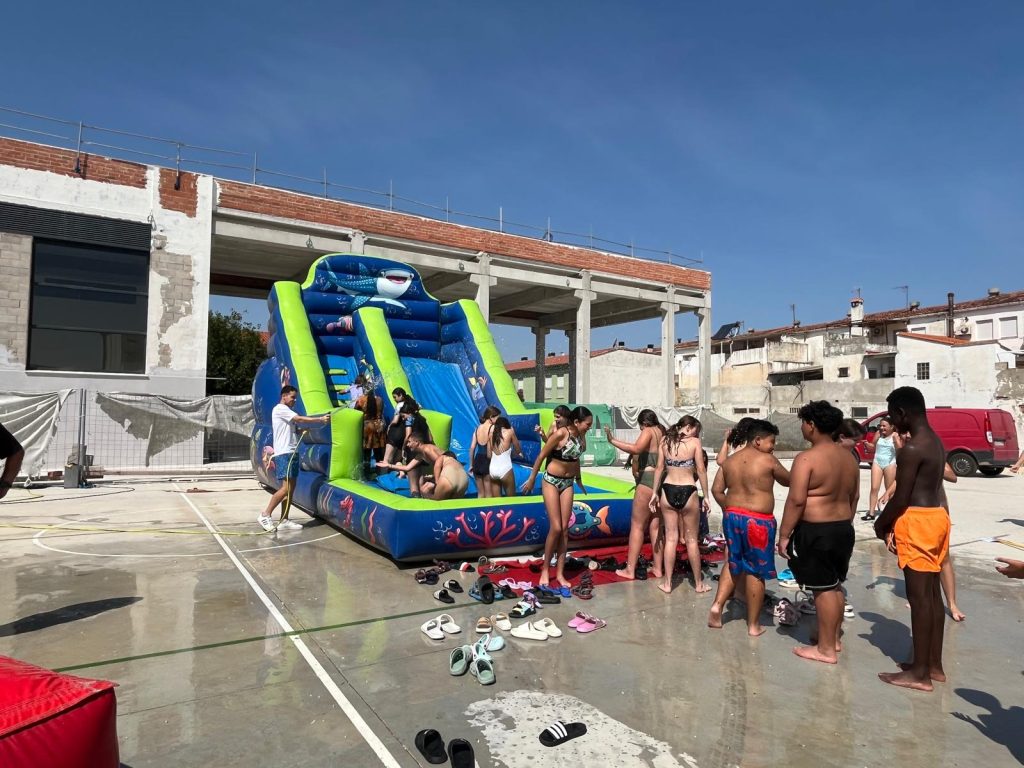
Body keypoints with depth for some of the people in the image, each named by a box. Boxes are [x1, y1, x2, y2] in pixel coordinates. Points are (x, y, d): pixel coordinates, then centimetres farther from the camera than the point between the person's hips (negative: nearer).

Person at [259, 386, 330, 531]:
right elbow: (300, 419, -16)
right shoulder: (280, 409, -7)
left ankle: (284, 521, 9)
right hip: (283, 454, -10)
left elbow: (298, 424, 18)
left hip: (292, 453, 10)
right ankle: (266, 515, -7)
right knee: (286, 487, -16)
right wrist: (320, 419, -13)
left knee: (291, 487, 6)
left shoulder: (288, 412, 24)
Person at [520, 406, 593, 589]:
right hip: (551, 481, -6)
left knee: (565, 529, 3)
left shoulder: (581, 436, -2)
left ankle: (560, 573, 11)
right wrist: (531, 479, -6)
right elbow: (541, 456, -13)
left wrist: (579, 480, 26)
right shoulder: (560, 433, -21)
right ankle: (545, 570, 8)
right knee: (556, 528, -9)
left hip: (568, 483, 6)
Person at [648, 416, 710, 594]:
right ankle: (699, 584, 23)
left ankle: (667, 583, 16)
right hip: (688, 492, -3)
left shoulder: (665, 441, 3)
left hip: (668, 491, 3)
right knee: (691, 540, 10)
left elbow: (660, 468, 4)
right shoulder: (694, 442, -6)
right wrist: (706, 496, 1)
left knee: (670, 538, 11)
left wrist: (655, 493, 8)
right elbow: (701, 470, -6)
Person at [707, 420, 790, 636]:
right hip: (757, 521, -6)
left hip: (732, 517, 6)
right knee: (755, 572, 5)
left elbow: (716, 490, 7)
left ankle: (717, 605, 9)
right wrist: (775, 463, 19)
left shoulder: (730, 460, 8)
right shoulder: (767, 460, -10)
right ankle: (753, 625, 14)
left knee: (733, 565, 21)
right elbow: (789, 481, 4)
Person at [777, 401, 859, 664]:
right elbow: (854, 497, 15)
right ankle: (834, 638, 33)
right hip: (844, 529, 8)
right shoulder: (849, 457, 8)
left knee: (823, 588, 0)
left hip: (815, 532, -8)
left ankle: (826, 649, 11)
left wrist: (784, 534, -14)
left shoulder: (807, 459, -18)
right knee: (835, 585, 19)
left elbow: (796, 501, -21)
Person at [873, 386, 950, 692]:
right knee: (932, 594, 14)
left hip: (918, 521, -10)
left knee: (918, 596, -3)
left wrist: (880, 524, -1)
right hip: (936, 516, 10)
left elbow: (901, 499, -18)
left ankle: (920, 673, 6)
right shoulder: (936, 442, 12)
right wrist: (893, 524, 11)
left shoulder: (911, 449, -19)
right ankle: (935, 665, 24)